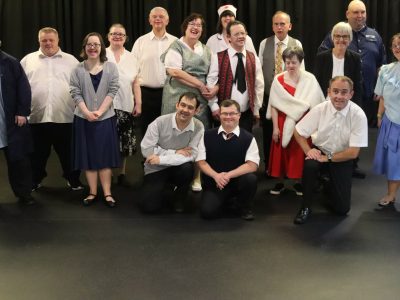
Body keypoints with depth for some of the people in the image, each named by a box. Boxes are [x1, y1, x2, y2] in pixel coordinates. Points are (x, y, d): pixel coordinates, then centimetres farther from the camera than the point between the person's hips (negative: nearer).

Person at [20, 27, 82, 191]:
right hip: (37, 116, 1)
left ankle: (73, 179, 22)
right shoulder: (28, 60, 10)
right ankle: (35, 180, 27)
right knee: (38, 151, 11)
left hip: (65, 116, -1)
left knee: (68, 151, 7)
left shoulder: (71, 60, 9)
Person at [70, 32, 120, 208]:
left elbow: (112, 91, -5)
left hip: (106, 118, -1)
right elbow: (75, 93, -3)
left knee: (105, 155, 2)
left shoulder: (110, 67, 1)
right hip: (84, 119, 1)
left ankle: (107, 193, 6)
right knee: (88, 155, 5)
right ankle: (92, 192, 13)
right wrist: (87, 112, -16)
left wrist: (100, 111, -15)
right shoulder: (78, 70, 2)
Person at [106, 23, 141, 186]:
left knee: (125, 141, 4)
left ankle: (122, 173, 16)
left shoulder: (130, 58, 12)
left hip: (126, 105, 3)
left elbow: (135, 83, 12)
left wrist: (138, 104, 5)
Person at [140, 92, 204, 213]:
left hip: (178, 168, 1)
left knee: (187, 168, -34)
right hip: (156, 169, -1)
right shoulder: (160, 122, -17)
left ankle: (179, 200, -1)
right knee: (149, 207, -16)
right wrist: (175, 153, -21)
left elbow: (191, 156, -20)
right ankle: (161, 188, 21)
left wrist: (160, 159, -24)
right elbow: (146, 150, -18)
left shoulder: (198, 127, -15)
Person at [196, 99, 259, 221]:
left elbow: (252, 165, -15)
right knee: (207, 211, -21)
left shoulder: (248, 138, -7)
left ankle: (245, 208, 0)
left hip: (237, 181, -1)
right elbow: (201, 161, -2)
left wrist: (228, 175, -24)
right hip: (214, 183, 1)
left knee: (251, 178, -34)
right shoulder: (207, 136, -1)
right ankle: (226, 200, 17)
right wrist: (216, 175, -20)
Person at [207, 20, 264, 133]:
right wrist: (214, 106, -9)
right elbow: (211, 83, -4)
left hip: (247, 113, 3)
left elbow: (259, 85, 10)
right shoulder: (218, 57, -2)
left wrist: (256, 109, 7)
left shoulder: (253, 59, 9)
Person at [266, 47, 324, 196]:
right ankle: (280, 182, 18)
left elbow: (315, 104, -4)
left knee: (299, 152, 6)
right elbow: (274, 105, -5)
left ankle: (298, 182, 20)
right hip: (283, 123, 0)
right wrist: (275, 127, -8)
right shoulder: (278, 80, -4)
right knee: (281, 152, 6)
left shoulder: (309, 79, -4)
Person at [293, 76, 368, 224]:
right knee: (310, 166, -35)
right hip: (320, 151, 1)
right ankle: (305, 207, -12)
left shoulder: (358, 115, -21)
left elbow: (353, 152, -20)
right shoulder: (319, 109, -16)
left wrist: (327, 158, -22)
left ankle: (329, 183, 28)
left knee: (342, 208, -5)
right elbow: (298, 132, -5)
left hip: (342, 159, 0)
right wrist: (308, 151, -19)